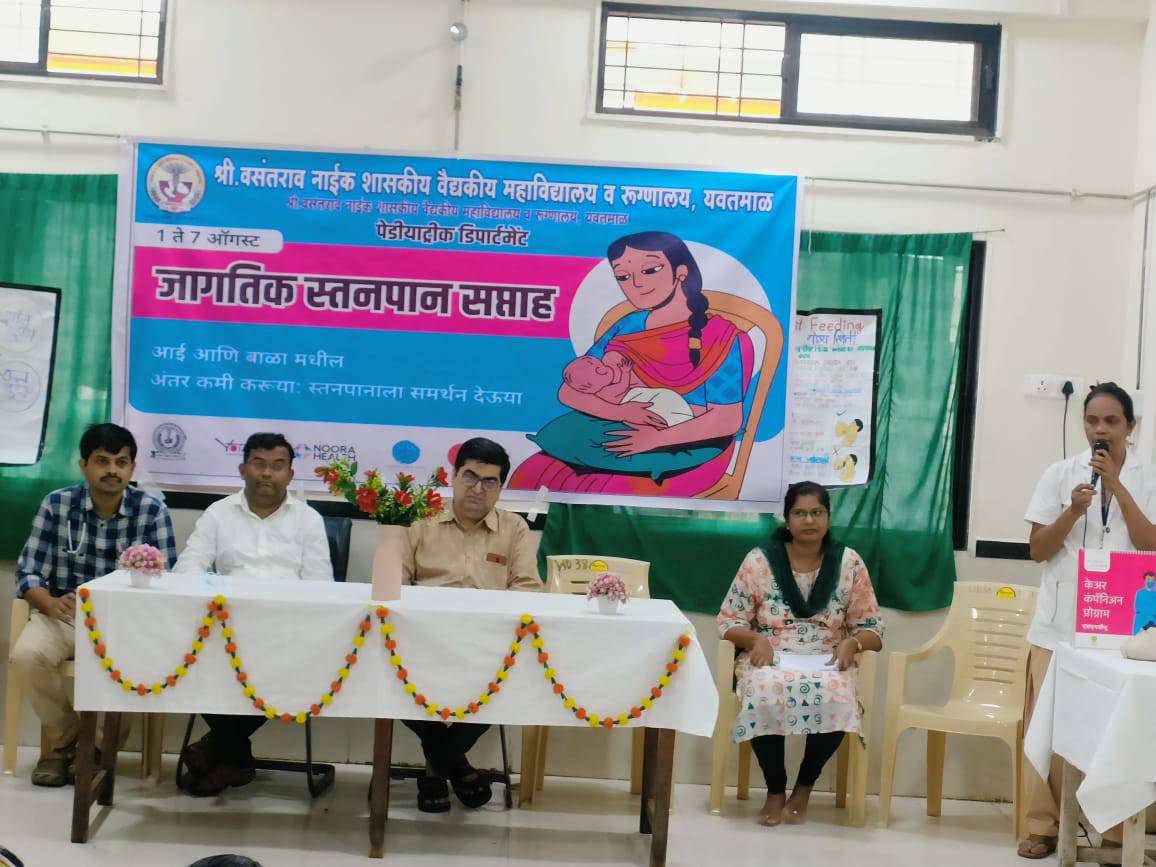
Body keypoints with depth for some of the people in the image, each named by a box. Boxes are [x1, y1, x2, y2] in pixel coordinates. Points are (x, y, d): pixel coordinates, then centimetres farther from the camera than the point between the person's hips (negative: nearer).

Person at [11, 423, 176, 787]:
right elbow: (28, 572, -3)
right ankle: (64, 741, -1)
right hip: (65, 614, 1)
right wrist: (51, 604, -25)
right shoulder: (56, 504, 0)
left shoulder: (152, 511, -3)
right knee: (26, 655, -29)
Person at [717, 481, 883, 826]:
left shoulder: (849, 563, 3)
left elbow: (873, 628, 6)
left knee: (836, 699, -34)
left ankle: (803, 788, -9)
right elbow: (728, 621, 2)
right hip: (768, 660, -1)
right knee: (765, 695, -36)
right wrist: (756, 639, -18)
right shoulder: (760, 560, 0)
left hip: (827, 663, 1)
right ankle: (775, 789, -11)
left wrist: (852, 643, -15)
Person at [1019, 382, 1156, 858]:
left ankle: (1117, 827, 15)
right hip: (1059, 623, 1)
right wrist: (1073, 510, -15)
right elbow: (1038, 550, 2)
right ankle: (1043, 823, 12)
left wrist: (1118, 488, -13)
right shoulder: (1060, 473, 3)